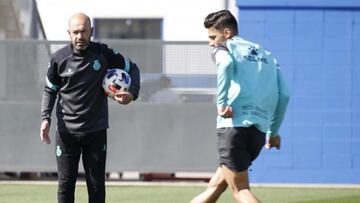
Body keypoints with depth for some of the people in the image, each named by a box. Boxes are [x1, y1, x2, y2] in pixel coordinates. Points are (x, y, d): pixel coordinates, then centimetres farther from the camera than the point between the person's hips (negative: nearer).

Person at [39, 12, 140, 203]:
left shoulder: (103, 54, -7)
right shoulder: (59, 58, -6)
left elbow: (132, 69, 7)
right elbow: (50, 89, 8)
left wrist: (132, 93, -12)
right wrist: (46, 118, -5)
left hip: (96, 131, 0)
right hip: (66, 132, 0)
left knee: (96, 186, 4)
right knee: (65, 185, -1)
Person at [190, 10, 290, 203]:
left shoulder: (224, 49, 6)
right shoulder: (266, 55, 24)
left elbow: (226, 64, -20)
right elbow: (283, 95, 17)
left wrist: (221, 104, -16)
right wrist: (273, 132, 24)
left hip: (234, 124, -7)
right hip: (259, 130, 7)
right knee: (216, 185, 15)